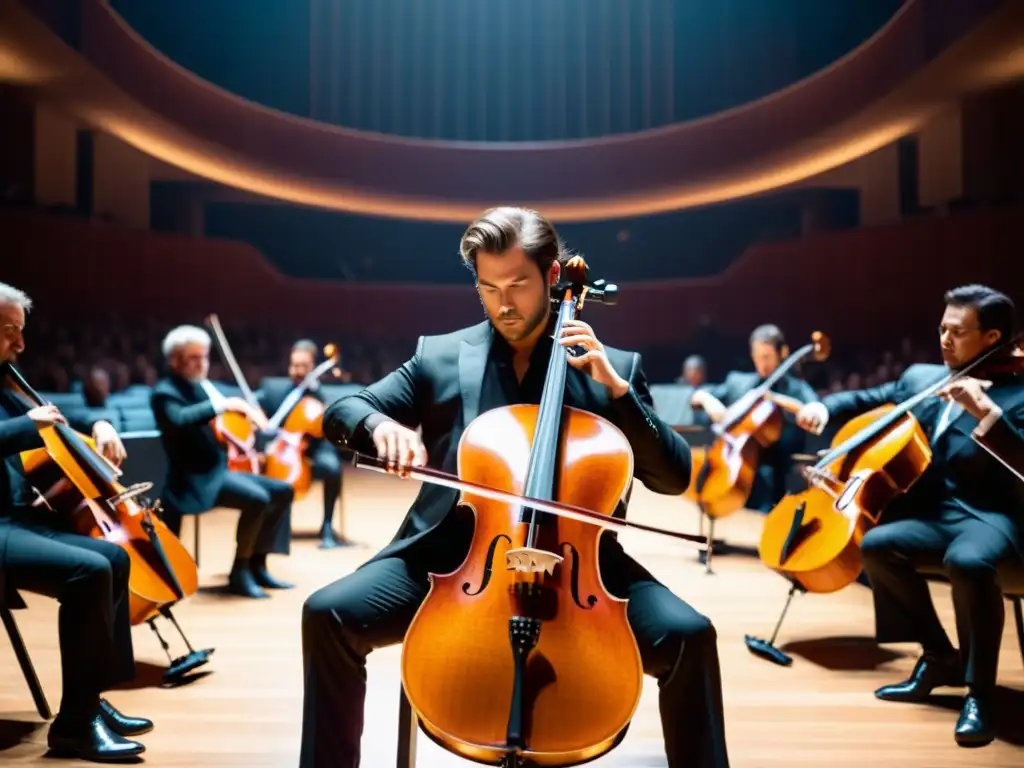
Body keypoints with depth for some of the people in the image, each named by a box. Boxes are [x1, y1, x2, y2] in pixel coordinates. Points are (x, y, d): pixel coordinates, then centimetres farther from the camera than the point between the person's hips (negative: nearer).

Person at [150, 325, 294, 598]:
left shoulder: (200, 388, 15)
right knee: (257, 499, -29)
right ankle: (239, 572, -14)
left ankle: (257, 564, 7)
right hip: (196, 479, -9)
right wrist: (222, 404, -34)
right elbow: (179, 419, -32)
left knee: (282, 490, 3)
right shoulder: (165, 392, -10)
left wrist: (244, 411, -1)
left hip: (220, 469, 9)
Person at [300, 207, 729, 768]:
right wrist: (381, 425, -16)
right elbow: (340, 412, 8)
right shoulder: (439, 356, 10)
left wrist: (617, 389, -9)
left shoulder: (615, 366, 8)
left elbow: (675, 478, 4)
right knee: (328, 615, -19)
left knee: (688, 635, -22)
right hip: (451, 554, 1)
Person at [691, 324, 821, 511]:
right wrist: (708, 399, -6)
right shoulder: (737, 381, 17)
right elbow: (696, 397, 16)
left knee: (763, 477, -32)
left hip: (772, 467, -3)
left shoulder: (797, 388, 8)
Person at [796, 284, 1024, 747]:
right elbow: (868, 400, 23)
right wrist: (824, 406, 2)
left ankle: (978, 691, -14)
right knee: (876, 544, -20)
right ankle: (939, 656, 1)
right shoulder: (921, 378, 11)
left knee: (967, 562, -36)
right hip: (933, 510, 6)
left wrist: (986, 411, -29)